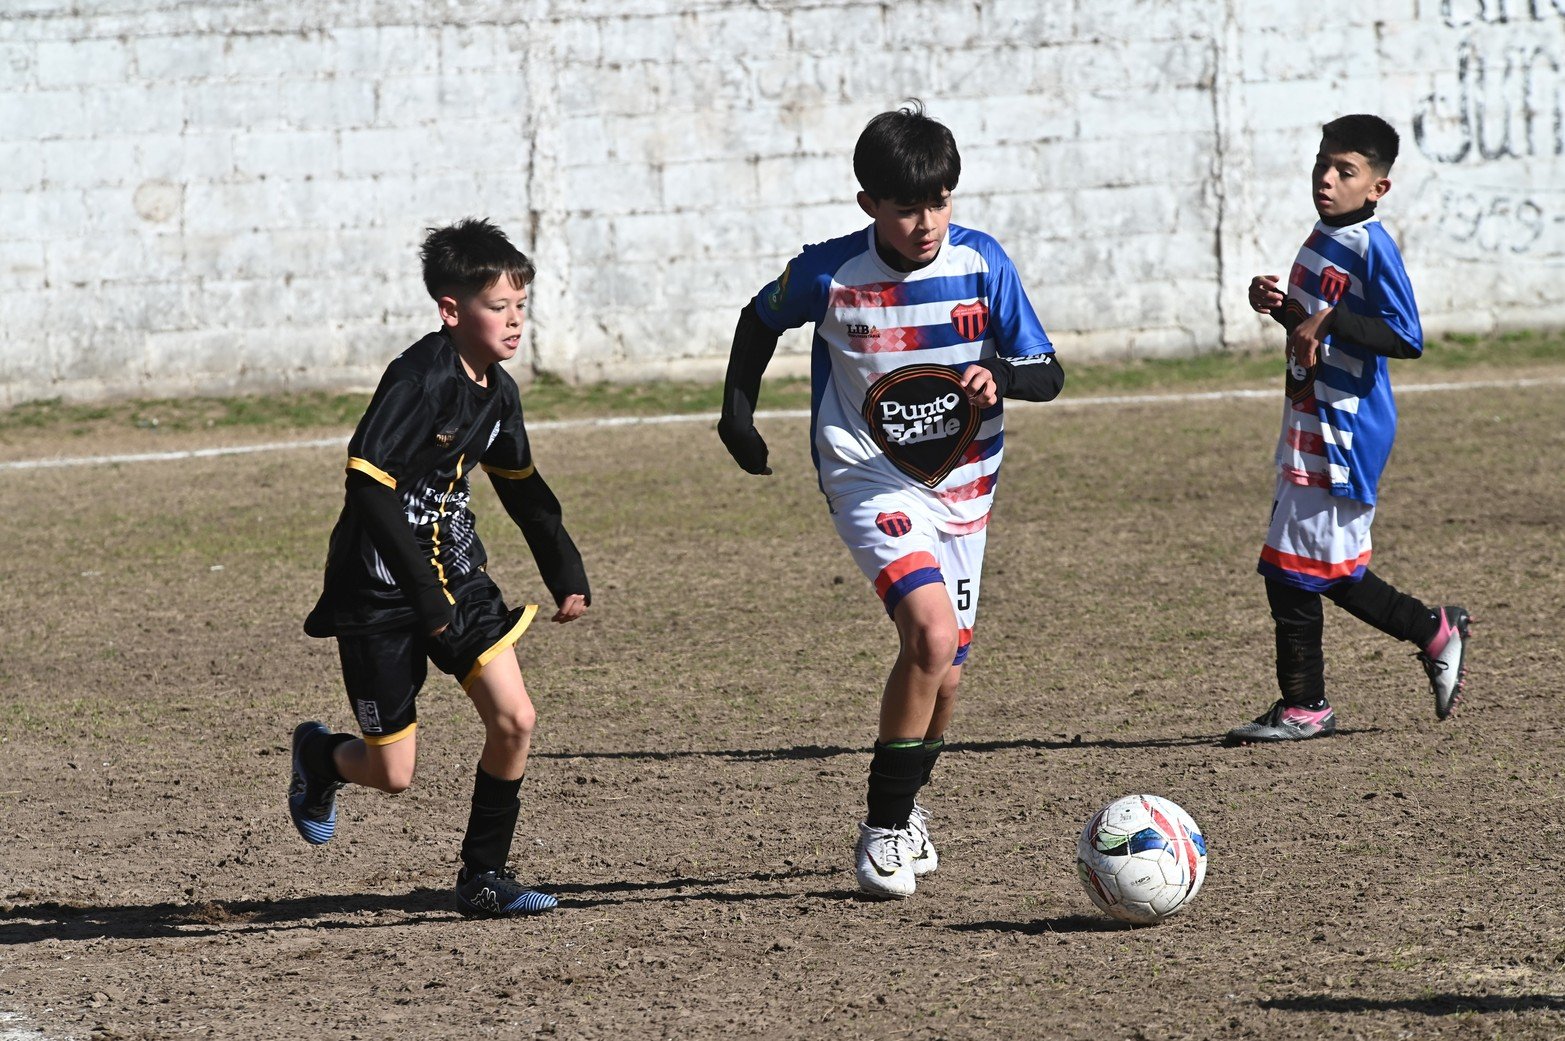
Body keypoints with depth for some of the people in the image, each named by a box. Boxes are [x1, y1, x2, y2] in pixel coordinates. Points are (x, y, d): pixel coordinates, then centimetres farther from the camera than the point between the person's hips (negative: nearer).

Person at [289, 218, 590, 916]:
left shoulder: (496, 391, 3)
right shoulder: (420, 380, -22)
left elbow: (522, 487, 20)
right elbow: (368, 485, -28)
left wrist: (566, 574, 16)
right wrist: (424, 594, -29)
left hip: (455, 574, 7)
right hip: (377, 590, -7)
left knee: (514, 720, -8)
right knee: (393, 773, -1)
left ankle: (483, 878, 7)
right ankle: (320, 757, 35)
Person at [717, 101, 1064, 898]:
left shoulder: (982, 264, -9)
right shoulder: (829, 274, -13)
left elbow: (1047, 373, -5)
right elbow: (760, 321, 9)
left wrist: (1000, 376, -26)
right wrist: (738, 411, 4)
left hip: (962, 483, 4)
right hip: (871, 481, -4)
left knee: (944, 673, 10)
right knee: (932, 633, -25)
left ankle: (906, 805, 39)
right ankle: (884, 829, -12)